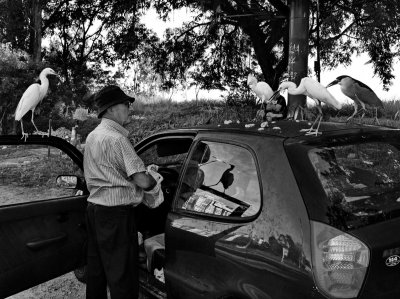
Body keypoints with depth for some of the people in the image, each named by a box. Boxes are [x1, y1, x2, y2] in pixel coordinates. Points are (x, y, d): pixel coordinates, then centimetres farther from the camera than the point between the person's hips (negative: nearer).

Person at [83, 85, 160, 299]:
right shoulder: (116, 139, -18)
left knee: (96, 270, 19)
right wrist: (155, 184, 1)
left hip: (94, 208, 10)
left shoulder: (92, 136, 12)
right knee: (122, 276, -1)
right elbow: (141, 180, -21)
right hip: (116, 212, -10)